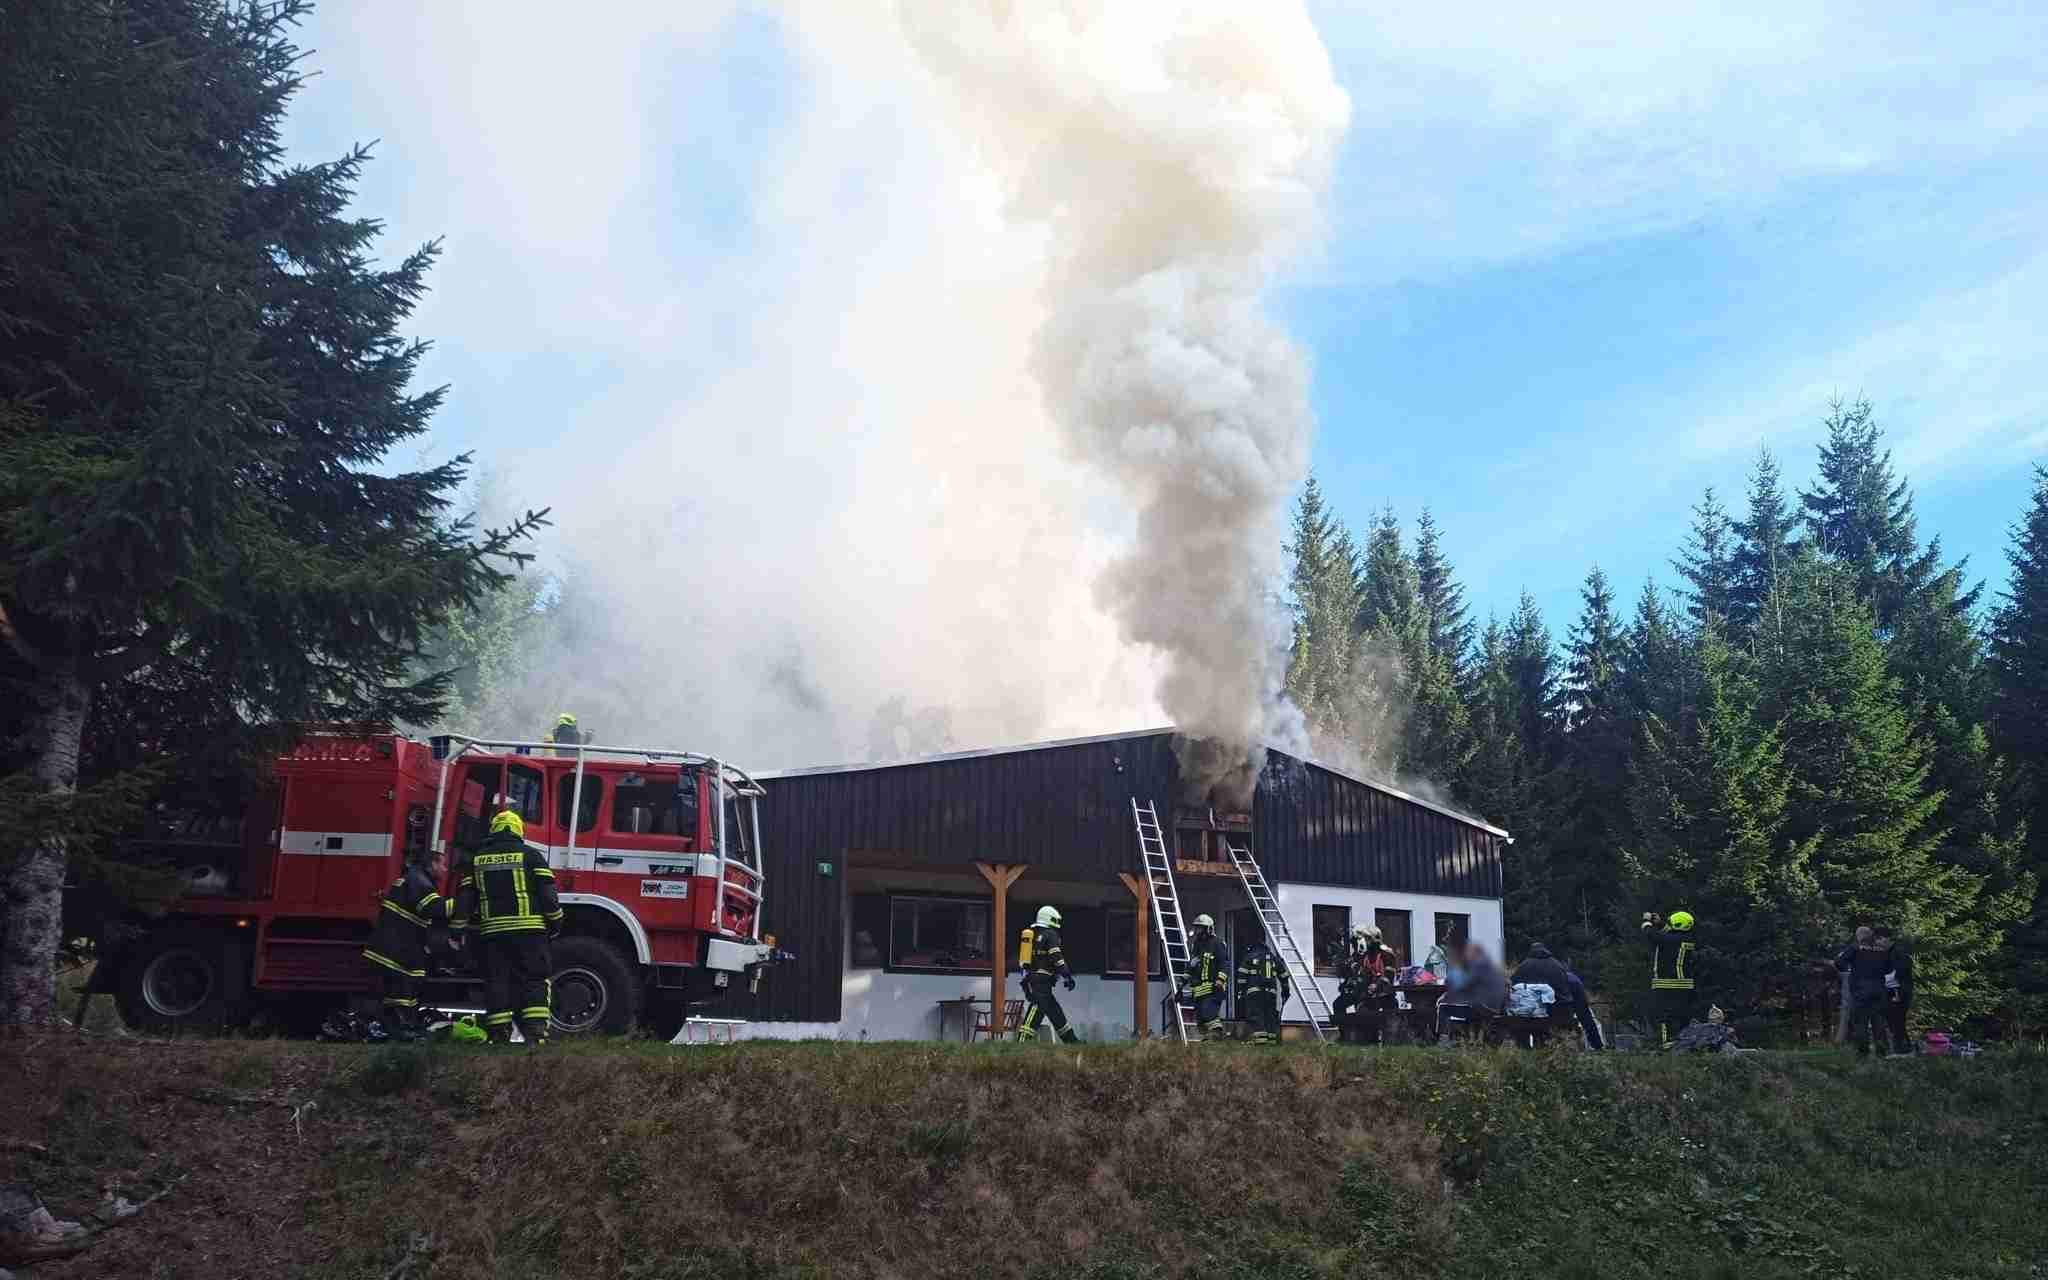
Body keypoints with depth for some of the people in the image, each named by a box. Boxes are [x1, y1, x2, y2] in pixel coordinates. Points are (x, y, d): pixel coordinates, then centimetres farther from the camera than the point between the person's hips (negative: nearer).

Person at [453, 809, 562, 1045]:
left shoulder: (477, 859, 12)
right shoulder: (531, 855, 2)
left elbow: (464, 897, 10)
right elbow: (547, 893, -3)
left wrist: (461, 928, 15)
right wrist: (555, 923, 4)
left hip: (491, 931, 3)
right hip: (528, 928, -3)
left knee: (496, 981, 8)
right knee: (534, 981, 0)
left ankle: (499, 1035, 5)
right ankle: (535, 1033, -11)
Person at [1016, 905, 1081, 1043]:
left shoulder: (1029, 934, 19)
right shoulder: (1050, 934, -6)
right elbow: (1056, 958, -14)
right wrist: (1067, 976, -11)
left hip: (1030, 979, 9)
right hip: (1042, 981, -9)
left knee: (1055, 1011, 14)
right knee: (1036, 1011, -15)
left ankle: (1071, 1041, 20)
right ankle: (1022, 1041, -24)